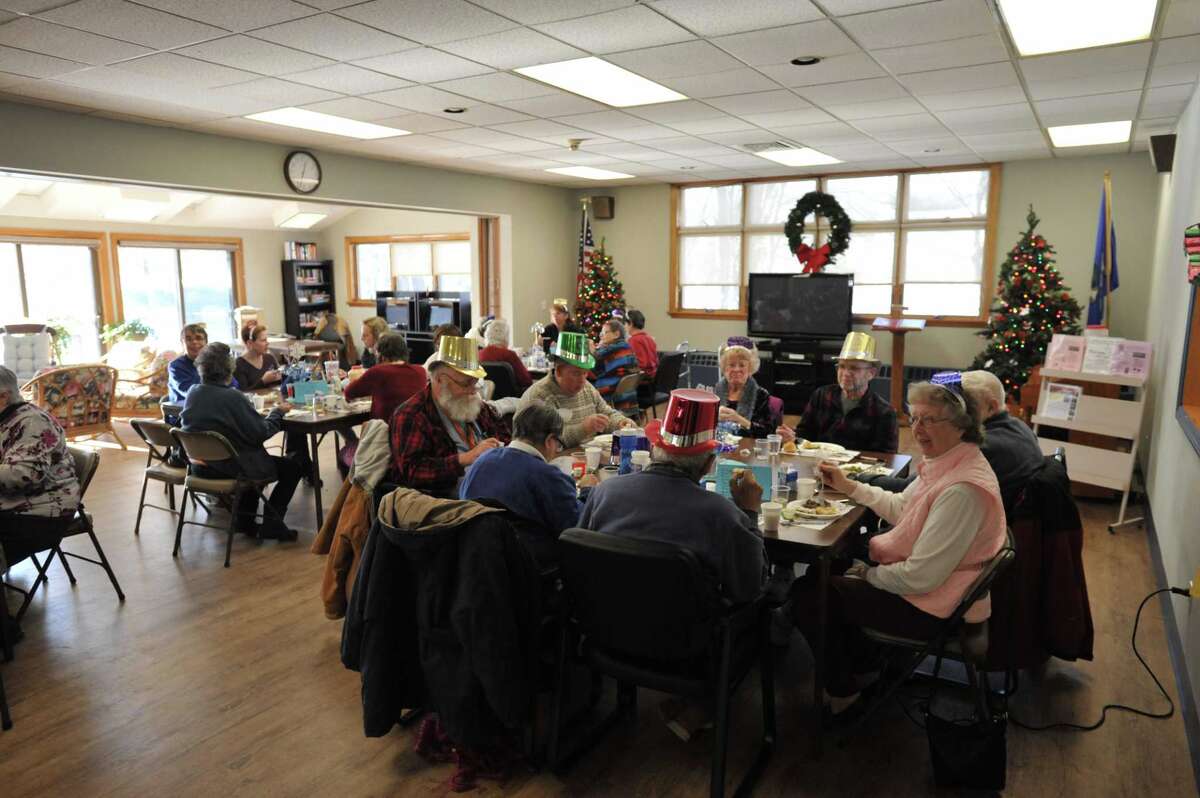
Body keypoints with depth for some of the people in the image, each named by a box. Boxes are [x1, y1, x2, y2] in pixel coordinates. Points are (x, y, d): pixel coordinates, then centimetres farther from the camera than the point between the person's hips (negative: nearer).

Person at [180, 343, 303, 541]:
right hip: (229, 468, -8)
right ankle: (271, 524, 6)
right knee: (293, 467, 6)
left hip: (201, 467, 8)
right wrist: (278, 412, -3)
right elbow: (261, 433, -18)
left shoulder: (192, 393, 0)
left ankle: (245, 521, 31)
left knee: (256, 459, 34)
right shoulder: (231, 397, -22)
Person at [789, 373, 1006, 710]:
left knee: (808, 593, -9)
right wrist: (848, 486, 10)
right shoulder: (945, 463, 0)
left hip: (932, 607, -10)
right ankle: (863, 662, 31)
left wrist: (869, 574, -13)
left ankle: (842, 689, 16)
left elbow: (920, 577, -29)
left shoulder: (963, 490, -32)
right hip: (913, 577, 10)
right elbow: (900, 508, 15)